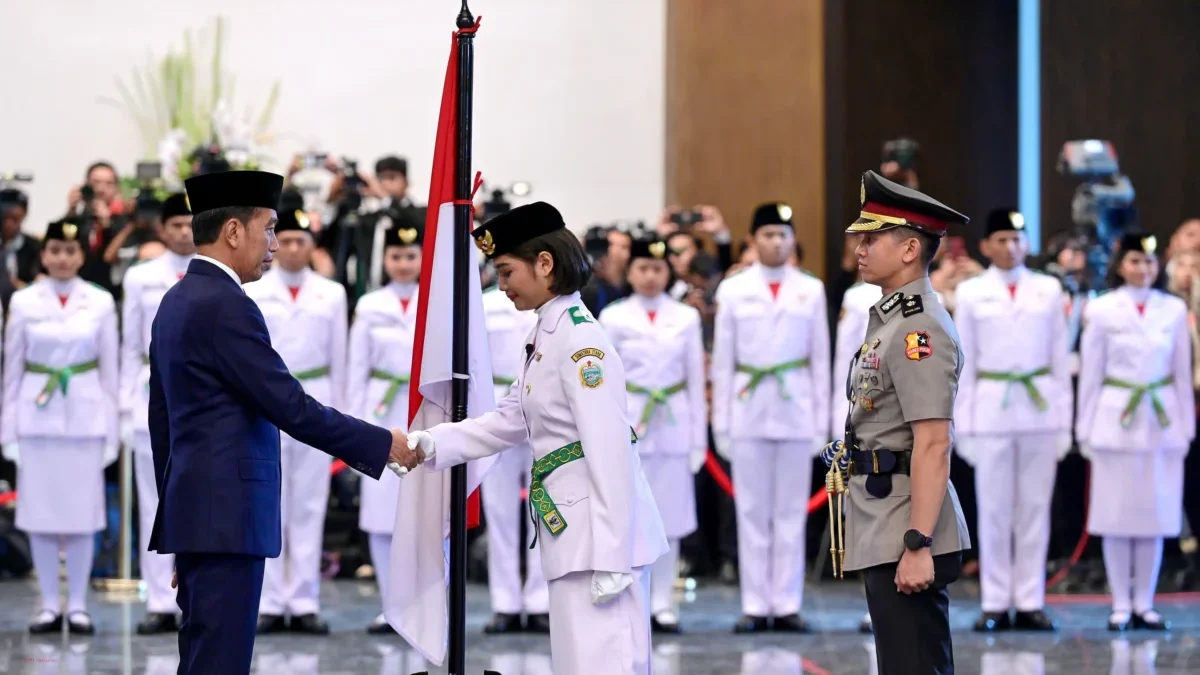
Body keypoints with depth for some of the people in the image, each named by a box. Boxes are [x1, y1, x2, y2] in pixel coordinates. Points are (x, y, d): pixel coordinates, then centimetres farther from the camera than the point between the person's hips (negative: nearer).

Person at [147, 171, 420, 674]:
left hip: (193, 512, 10)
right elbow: (292, 409, -17)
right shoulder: (227, 307, -15)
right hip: (227, 516, -10)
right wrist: (383, 445, -7)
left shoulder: (176, 302, 14)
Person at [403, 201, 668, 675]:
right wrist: (432, 445, 6)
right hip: (571, 528, 10)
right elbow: (508, 423, 20)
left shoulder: (581, 340, -16)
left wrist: (608, 557, -22)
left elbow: (610, 451, -20)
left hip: (602, 527, -10)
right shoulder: (545, 338, 14)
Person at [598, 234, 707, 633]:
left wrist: (699, 439, 5)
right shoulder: (613, 317, 3)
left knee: (669, 518, 2)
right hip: (628, 423, -1)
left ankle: (662, 604, 8)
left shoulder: (686, 318, 7)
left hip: (674, 425, 1)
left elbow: (696, 380, 8)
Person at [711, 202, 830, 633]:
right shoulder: (733, 290, 5)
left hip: (796, 409, 0)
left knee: (791, 512, 2)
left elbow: (821, 358, 7)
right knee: (752, 511, 1)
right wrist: (721, 422, 1)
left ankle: (787, 605, 7)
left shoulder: (811, 290, 6)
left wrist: (822, 420, 2)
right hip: (748, 411, 0)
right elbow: (722, 359, 5)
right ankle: (755, 606, 5)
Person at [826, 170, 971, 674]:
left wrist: (917, 545, -25)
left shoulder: (919, 328, -16)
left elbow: (933, 443, -22)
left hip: (906, 537, -10)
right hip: (884, 536, 10)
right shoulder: (891, 319, 16)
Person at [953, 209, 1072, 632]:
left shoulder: (1049, 289, 8)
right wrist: (963, 426, 1)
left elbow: (1061, 357, 9)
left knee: (1035, 509, 2)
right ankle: (995, 605, 4)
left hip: (1040, 409, 1)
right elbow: (963, 362, 5)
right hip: (991, 409, -1)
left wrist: (1065, 421, 5)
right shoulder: (971, 293, 5)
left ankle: (1030, 603, 7)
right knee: (994, 510, -1)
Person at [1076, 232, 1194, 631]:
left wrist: (1186, 426, 6)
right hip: (1116, 419, -2)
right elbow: (1090, 373, 3)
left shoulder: (1174, 310, 4)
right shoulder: (1101, 310, 0)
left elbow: (1183, 373, 8)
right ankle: (1121, 606, 7)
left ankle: (1145, 604, 12)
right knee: (1117, 513, 0)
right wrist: (1086, 429, 2)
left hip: (1162, 421, 2)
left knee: (1155, 513, 4)